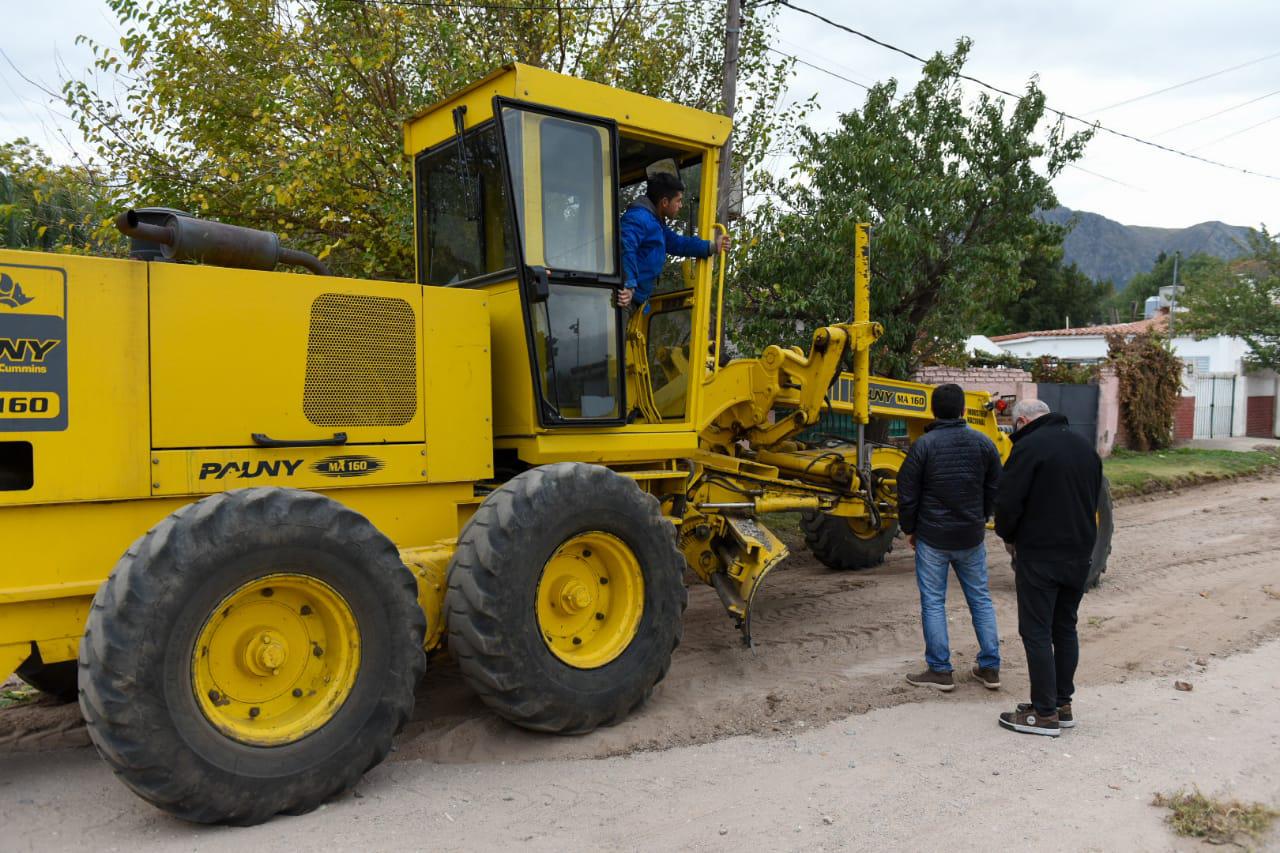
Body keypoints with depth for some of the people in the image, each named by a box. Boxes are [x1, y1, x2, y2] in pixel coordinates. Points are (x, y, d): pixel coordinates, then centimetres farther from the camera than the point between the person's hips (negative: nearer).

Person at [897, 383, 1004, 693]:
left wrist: (909, 529, 6)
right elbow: (994, 490, 8)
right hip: (972, 537, 4)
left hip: (932, 538, -4)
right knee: (980, 599, 15)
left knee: (933, 602, 5)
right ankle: (990, 667, 21)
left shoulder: (924, 445, -11)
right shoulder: (983, 443, 0)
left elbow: (907, 495, -8)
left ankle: (940, 671, 9)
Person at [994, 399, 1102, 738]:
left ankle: (1045, 713, 2)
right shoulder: (1085, 446, 13)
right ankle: (1063, 704, 23)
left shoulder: (1030, 446, -13)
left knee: (1037, 632, -2)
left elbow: (1008, 501, -16)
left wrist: (1009, 537, 2)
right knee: (1065, 628, 16)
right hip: (1079, 554, 8)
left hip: (1039, 554, -8)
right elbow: (1094, 498, 19)